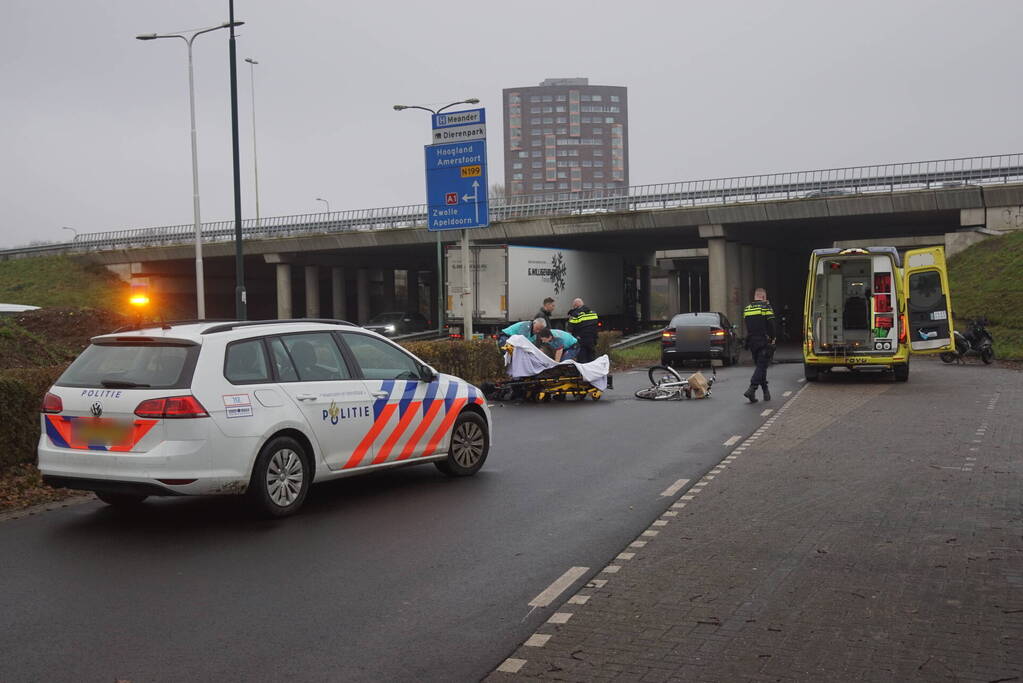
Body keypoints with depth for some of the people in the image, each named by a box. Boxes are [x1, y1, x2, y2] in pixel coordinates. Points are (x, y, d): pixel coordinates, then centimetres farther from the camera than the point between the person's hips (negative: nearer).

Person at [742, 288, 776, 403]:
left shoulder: (746, 309, 10)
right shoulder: (766, 307, -7)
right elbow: (771, 325, -10)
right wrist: (772, 339, -4)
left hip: (752, 342, 6)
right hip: (764, 342, -5)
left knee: (760, 366, 15)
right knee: (762, 366, -7)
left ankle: (766, 392, 19)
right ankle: (751, 389, -22)